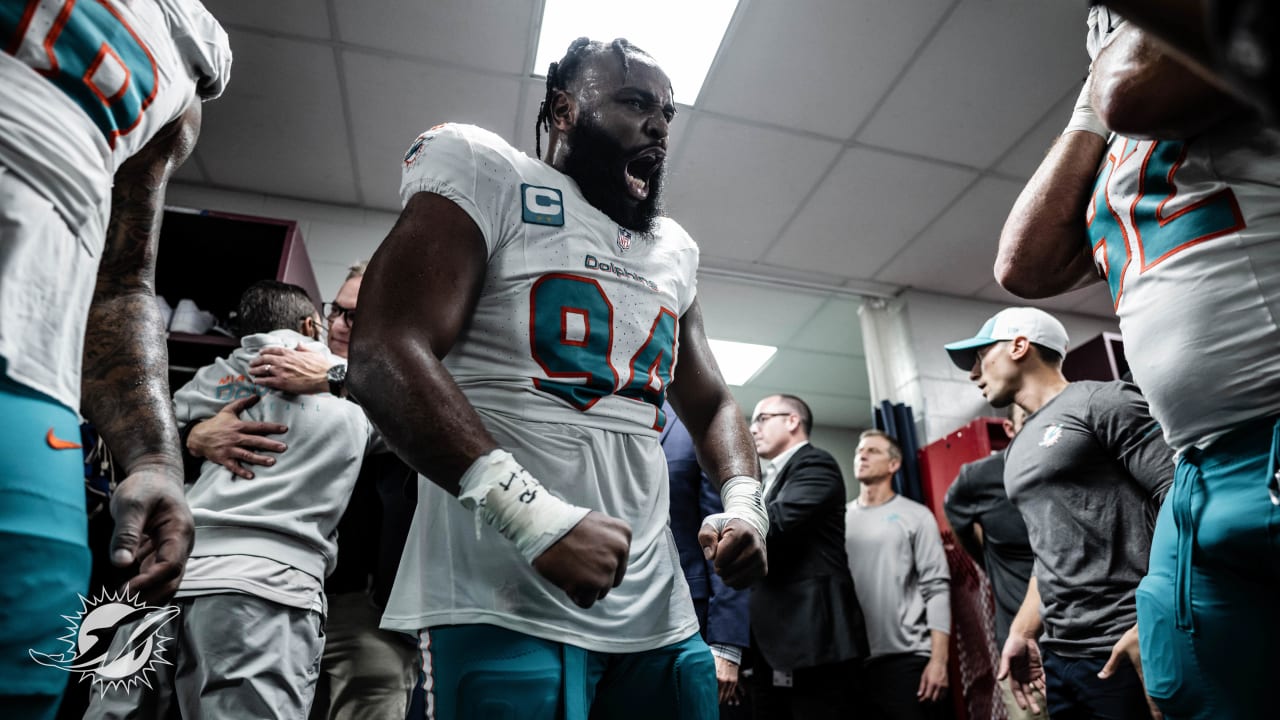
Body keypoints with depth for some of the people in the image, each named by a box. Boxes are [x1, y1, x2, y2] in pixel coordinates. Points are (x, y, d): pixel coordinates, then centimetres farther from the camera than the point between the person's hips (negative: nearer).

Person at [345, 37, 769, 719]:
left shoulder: (675, 250, 17)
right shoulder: (492, 177, -1)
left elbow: (711, 405, 23)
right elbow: (383, 357, -14)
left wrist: (743, 504, 1)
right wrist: (535, 516, -23)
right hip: (504, 608, -6)